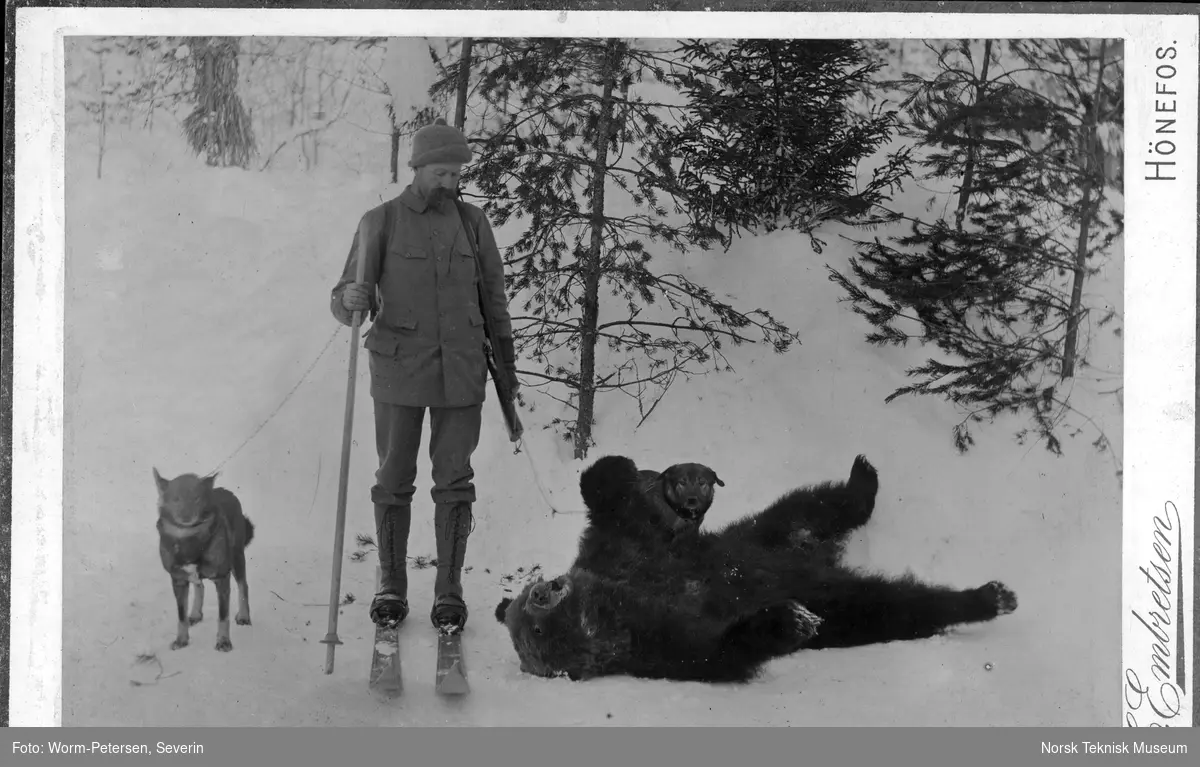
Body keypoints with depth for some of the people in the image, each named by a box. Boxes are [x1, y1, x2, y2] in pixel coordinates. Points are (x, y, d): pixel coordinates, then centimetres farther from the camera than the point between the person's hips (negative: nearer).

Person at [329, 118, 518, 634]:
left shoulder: (472, 222, 6)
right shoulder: (381, 222, -1)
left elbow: (493, 296, 14)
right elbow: (346, 301, -5)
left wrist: (506, 363, 15)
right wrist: (350, 299, -29)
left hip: (461, 374, 2)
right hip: (399, 372, -1)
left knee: (454, 482, 3)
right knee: (394, 482, 5)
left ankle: (449, 588, 11)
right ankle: (392, 586, 17)